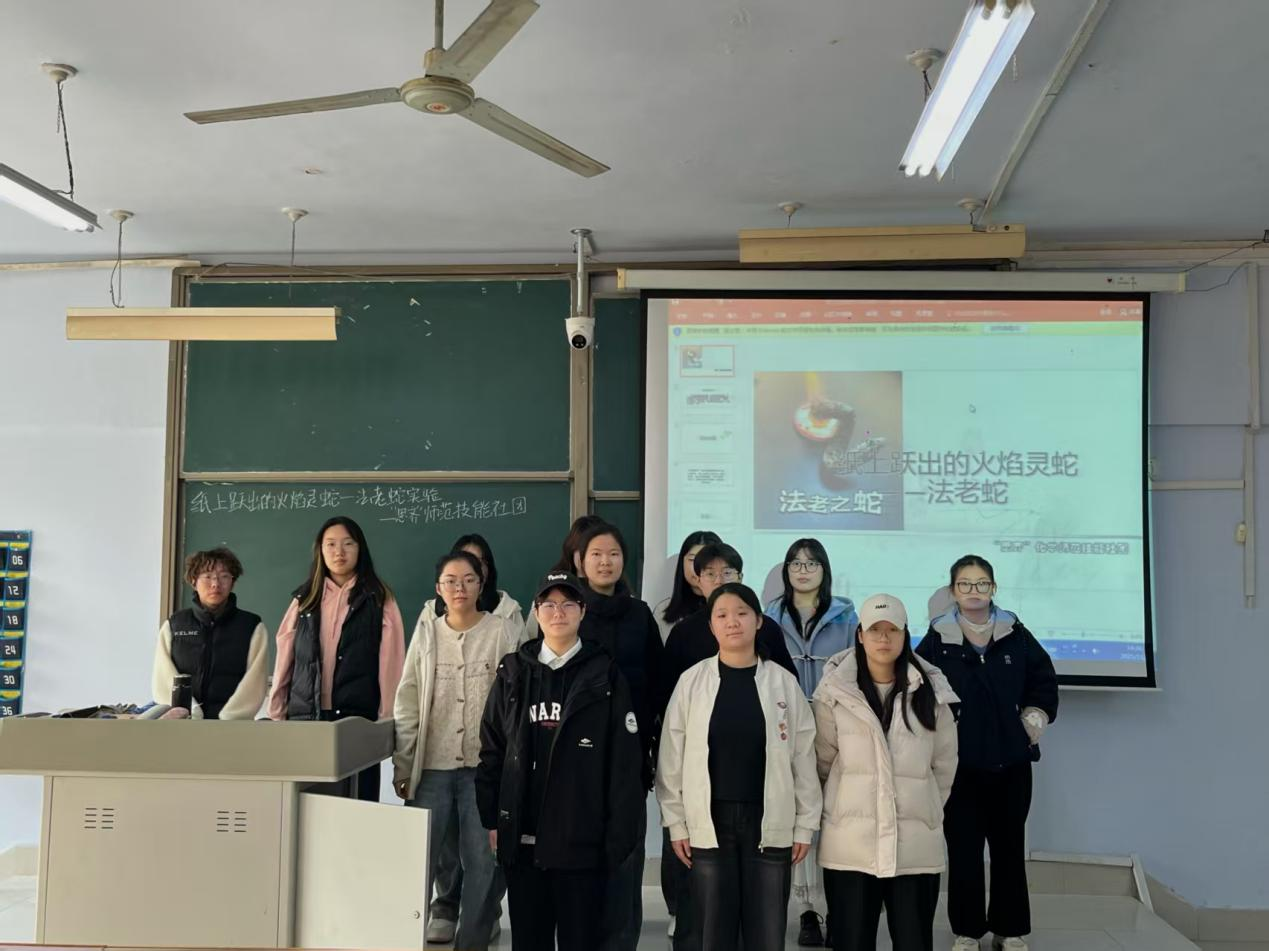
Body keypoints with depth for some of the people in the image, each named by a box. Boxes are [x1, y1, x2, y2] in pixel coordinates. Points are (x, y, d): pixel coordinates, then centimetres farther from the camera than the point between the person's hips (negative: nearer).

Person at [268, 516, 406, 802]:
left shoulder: (379, 600, 3)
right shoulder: (304, 600, 13)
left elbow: (390, 665, -1)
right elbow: (284, 662, 13)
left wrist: (387, 722, -5)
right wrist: (276, 715, 10)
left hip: (357, 719, -3)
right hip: (304, 718, 3)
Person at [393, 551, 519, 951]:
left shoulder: (504, 631, 1)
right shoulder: (426, 632, 7)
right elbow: (406, 704, 7)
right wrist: (403, 766, 2)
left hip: (486, 765, -2)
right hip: (432, 765, 2)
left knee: (483, 861, 3)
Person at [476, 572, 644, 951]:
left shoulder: (605, 674, -2)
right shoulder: (513, 672, 7)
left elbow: (625, 762, -5)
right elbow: (491, 749, 9)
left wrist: (619, 835, -9)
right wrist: (491, 819, 3)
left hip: (582, 839, -3)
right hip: (521, 838, 3)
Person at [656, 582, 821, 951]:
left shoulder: (784, 682, 1)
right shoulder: (692, 681, -1)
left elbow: (803, 758, 3)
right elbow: (672, 759, 2)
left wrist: (805, 824, 1)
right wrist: (676, 823, -1)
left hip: (770, 825, 0)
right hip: (709, 824, 0)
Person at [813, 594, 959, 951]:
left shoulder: (930, 691, 1)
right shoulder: (834, 690, -5)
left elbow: (944, 763, 11)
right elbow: (822, 761, 3)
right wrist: (846, 805, 8)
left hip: (915, 843, 1)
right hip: (850, 842, -1)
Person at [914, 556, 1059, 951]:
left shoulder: (1016, 635, 4)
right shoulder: (937, 640, -3)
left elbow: (1044, 682, 11)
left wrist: (1033, 722, 3)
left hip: (1011, 761, 2)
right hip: (959, 763, -2)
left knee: (1009, 847, 9)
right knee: (964, 849, 3)